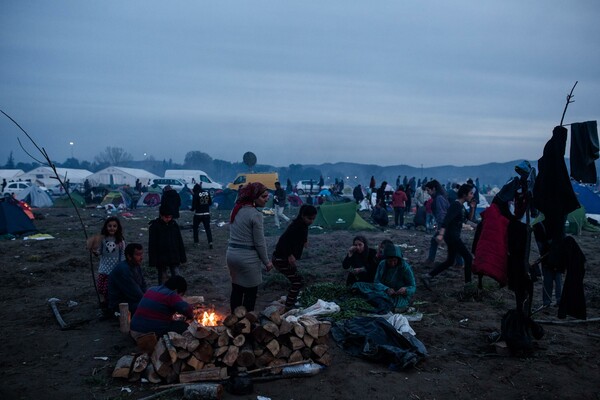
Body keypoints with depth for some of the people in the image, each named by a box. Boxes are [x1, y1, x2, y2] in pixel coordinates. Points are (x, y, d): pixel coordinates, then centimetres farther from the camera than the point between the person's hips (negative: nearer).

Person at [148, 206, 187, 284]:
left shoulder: (174, 224, 0)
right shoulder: (154, 226, -10)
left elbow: (180, 242, 6)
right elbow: (152, 245, -8)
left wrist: (183, 257, 7)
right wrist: (152, 261, -10)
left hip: (174, 258, 3)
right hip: (161, 259, -2)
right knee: (162, 279, 9)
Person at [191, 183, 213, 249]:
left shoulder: (196, 195, -12)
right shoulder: (207, 193, 2)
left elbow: (194, 205, -12)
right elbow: (210, 203, 8)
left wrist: (192, 209, 8)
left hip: (198, 214, -3)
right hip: (207, 214, 3)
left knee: (195, 227, 16)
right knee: (208, 228, 3)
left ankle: (196, 242, 18)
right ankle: (210, 242, -10)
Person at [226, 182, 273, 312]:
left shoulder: (236, 209, 6)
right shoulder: (256, 215, -17)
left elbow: (234, 234, 9)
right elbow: (260, 243, -14)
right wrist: (267, 261, -4)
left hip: (231, 254, 8)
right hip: (248, 257, -7)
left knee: (236, 290, 18)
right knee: (250, 293, 8)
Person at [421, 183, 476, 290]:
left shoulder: (461, 206, 13)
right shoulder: (456, 205, -16)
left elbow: (469, 218, 22)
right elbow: (446, 220, -28)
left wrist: (472, 208, 5)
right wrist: (441, 234, -39)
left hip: (453, 237, 10)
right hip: (452, 236, -10)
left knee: (450, 261, 13)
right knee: (468, 258, -2)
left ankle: (428, 276, 10)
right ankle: (468, 283, 8)